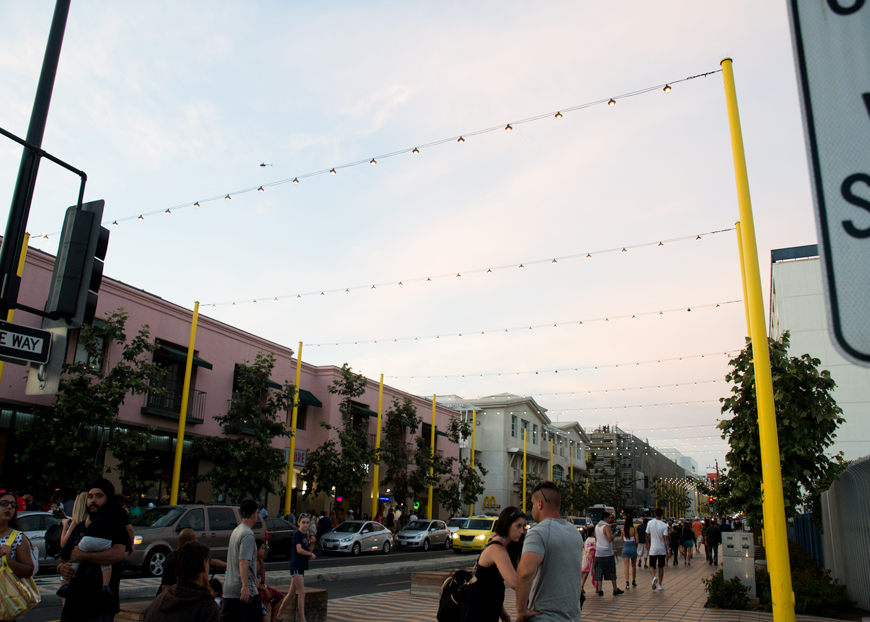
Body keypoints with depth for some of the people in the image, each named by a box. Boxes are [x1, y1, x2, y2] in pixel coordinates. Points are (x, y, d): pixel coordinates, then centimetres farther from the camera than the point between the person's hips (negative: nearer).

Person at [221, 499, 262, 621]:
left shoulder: (235, 531, 15)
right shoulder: (248, 534, -13)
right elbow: (243, 562, -24)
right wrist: (245, 586, -29)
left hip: (228, 589, 9)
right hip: (245, 591, -9)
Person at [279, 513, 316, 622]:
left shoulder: (305, 536, 15)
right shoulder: (297, 534, -9)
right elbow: (299, 550, -19)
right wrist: (311, 554, -7)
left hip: (301, 567, 9)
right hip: (296, 566, -9)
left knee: (292, 593, 14)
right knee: (302, 593, -11)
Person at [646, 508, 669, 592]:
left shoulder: (650, 523, -4)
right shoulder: (664, 525, -8)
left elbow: (647, 535, 4)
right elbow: (665, 538, -13)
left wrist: (647, 543, 21)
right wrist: (668, 550, -11)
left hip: (653, 549, 0)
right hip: (662, 549, 1)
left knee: (652, 566, 8)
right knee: (661, 567, 14)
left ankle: (654, 577, -22)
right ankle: (660, 585, 15)